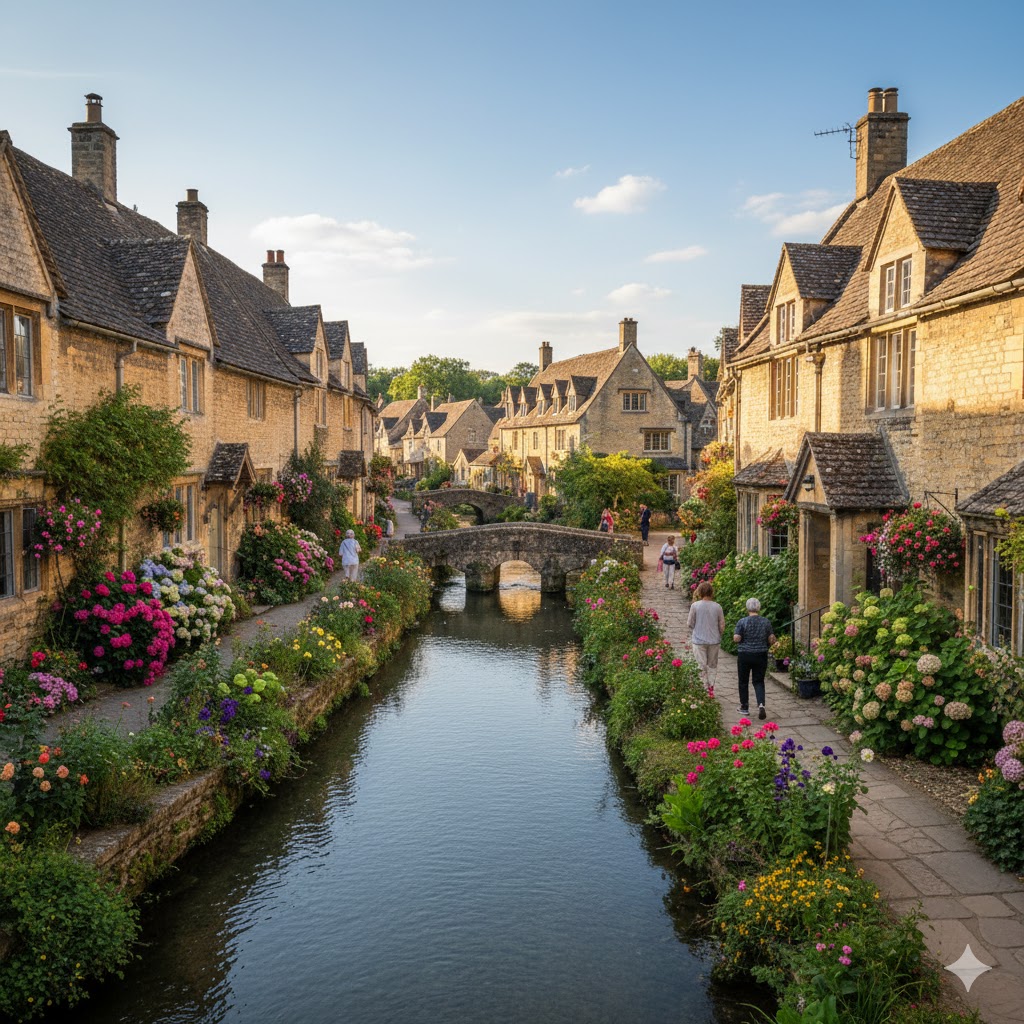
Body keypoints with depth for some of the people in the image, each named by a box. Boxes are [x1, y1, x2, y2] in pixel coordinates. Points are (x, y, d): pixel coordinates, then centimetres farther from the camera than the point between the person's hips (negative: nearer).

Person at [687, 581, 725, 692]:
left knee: (702, 666, 7)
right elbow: (722, 626, 1)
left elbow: (689, 624, -4)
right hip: (714, 641, 2)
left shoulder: (695, 605, -10)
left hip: (699, 640, -2)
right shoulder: (717, 607, -5)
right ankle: (711, 686, 9)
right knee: (712, 665, 16)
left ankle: (705, 688, 8)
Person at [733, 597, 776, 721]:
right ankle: (761, 705, -13)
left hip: (744, 655, -2)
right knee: (759, 681, 8)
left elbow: (736, 638, -13)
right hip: (761, 655, 2)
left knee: (743, 681, 11)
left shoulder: (742, 622, -10)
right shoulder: (766, 622, 0)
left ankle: (744, 707, 18)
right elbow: (771, 639, 1)